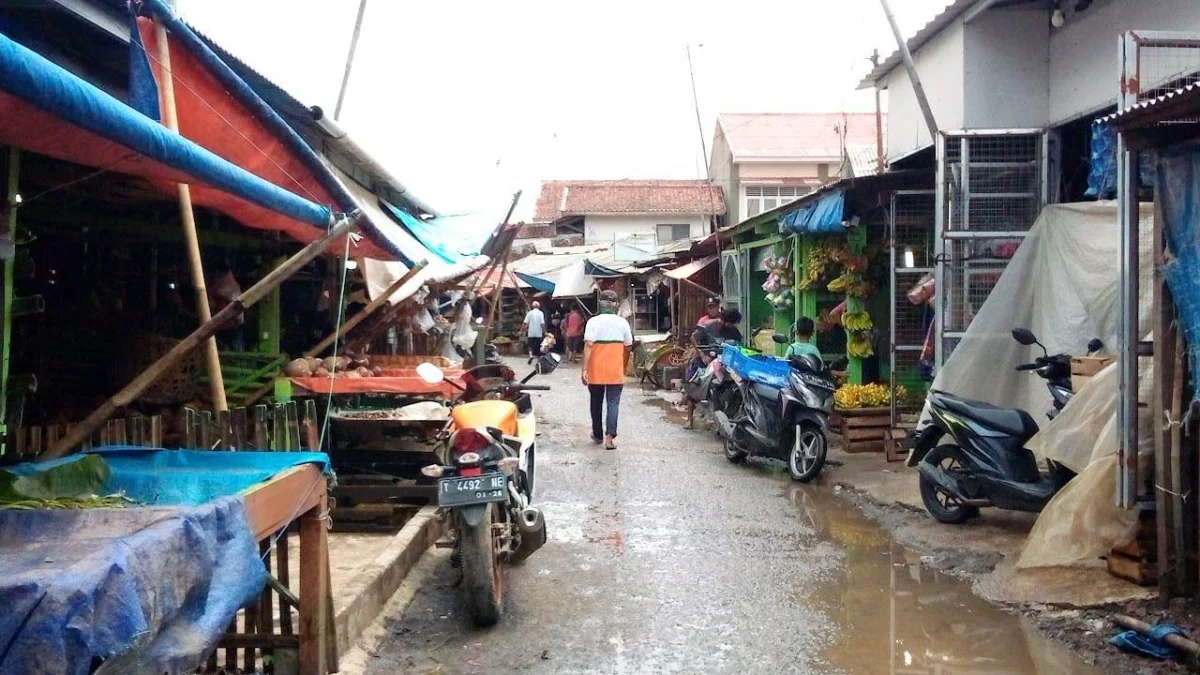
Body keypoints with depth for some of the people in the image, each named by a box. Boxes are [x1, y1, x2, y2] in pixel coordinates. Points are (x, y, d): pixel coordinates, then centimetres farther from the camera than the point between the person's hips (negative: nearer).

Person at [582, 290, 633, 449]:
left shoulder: (593, 321, -7)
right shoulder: (622, 322, 1)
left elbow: (588, 346, -15)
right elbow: (628, 347, 8)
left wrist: (584, 369, -14)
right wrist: (624, 367, 23)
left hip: (596, 371, 0)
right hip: (615, 371, 0)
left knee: (596, 403, 15)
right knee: (613, 403, 1)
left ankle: (598, 435, 27)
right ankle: (609, 436, -12)